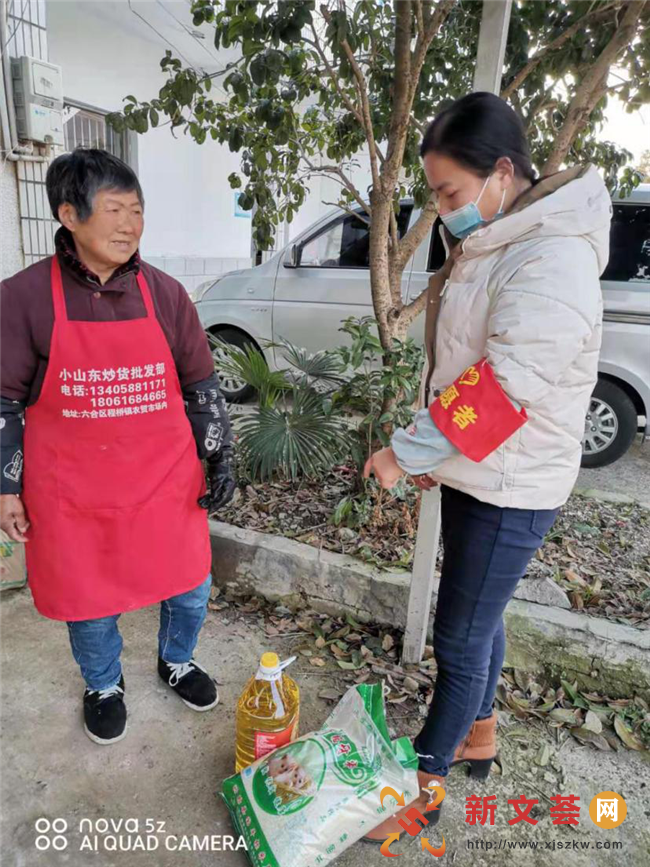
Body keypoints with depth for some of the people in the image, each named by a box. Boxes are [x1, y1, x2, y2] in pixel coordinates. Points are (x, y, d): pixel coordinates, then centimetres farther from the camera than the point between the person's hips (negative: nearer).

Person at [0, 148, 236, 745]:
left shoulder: (165, 293, -2)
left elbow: (201, 385, 4)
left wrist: (220, 458, 2)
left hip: (165, 482, 2)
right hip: (72, 493, -1)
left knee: (190, 587, 14)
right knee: (89, 599, 15)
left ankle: (177, 660, 47)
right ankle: (104, 684, 47)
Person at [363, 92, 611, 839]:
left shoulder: (553, 258, -21)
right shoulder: (491, 244, 10)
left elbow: (502, 385, -27)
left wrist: (406, 451, -19)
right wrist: (429, 448, 13)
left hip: (511, 488, -9)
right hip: (473, 471, 9)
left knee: (459, 636, 5)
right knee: (477, 619, 22)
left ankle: (425, 783, 28)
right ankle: (478, 736, 45)